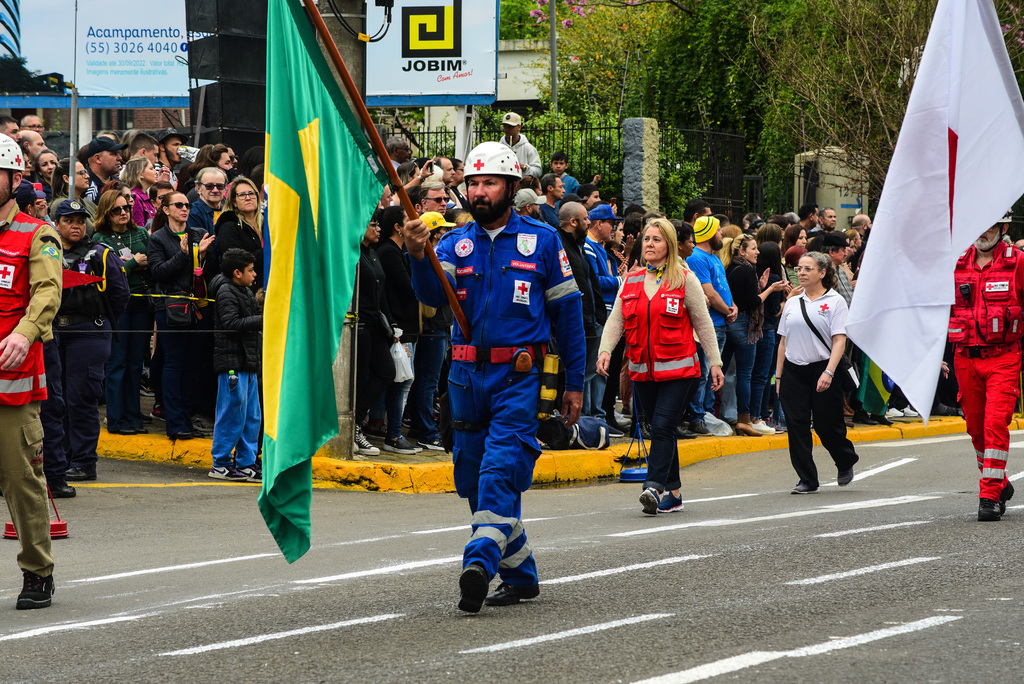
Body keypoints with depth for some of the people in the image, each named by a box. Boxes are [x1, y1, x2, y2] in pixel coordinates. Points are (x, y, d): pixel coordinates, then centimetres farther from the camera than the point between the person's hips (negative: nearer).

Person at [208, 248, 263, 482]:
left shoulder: (247, 292, 18)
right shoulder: (226, 292, -10)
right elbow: (232, 323, -21)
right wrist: (263, 320, -19)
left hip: (248, 363, 10)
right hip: (232, 360, -10)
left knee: (252, 417, 10)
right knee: (232, 414, -6)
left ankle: (246, 463, 16)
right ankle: (220, 464, 0)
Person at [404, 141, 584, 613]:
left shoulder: (541, 239, 3)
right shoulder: (456, 243, 9)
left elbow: (567, 310, 6)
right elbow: (434, 295, -9)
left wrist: (574, 382, 4)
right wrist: (419, 256, -30)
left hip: (519, 376, -4)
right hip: (467, 374, 4)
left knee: (500, 469, -19)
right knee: (472, 478, 8)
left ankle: (480, 563, -27)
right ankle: (520, 574, 20)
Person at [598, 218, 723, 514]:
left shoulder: (684, 279, 1)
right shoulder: (631, 280, 12)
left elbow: (703, 323, 4)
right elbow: (616, 319, 7)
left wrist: (715, 362, 2)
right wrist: (606, 350, -10)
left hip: (678, 370, -5)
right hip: (643, 371, 5)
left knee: (662, 427, -16)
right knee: (660, 430, 9)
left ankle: (654, 487, -26)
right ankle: (673, 493, 16)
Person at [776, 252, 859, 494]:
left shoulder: (835, 301, -2)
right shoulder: (792, 303, 13)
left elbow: (839, 340, -9)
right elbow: (784, 341, 15)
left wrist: (828, 372, -20)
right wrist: (779, 376, 10)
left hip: (822, 369, -4)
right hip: (793, 371, 4)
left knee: (826, 425, 0)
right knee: (797, 426, -2)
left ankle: (846, 463, 29)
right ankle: (807, 480, 5)